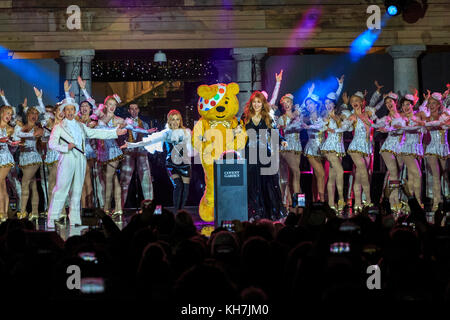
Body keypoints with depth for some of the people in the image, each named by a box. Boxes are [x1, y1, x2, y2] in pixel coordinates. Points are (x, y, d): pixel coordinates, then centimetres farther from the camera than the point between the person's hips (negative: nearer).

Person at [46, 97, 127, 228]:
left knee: (77, 190, 5)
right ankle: (51, 219, -11)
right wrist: (66, 147, -16)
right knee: (61, 189, -11)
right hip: (67, 159, -5)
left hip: (80, 160, 5)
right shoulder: (59, 127, 6)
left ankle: (74, 220, 8)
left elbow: (96, 133, 19)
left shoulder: (81, 126, 20)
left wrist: (115, 133, 15)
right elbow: (52, 143, -3)